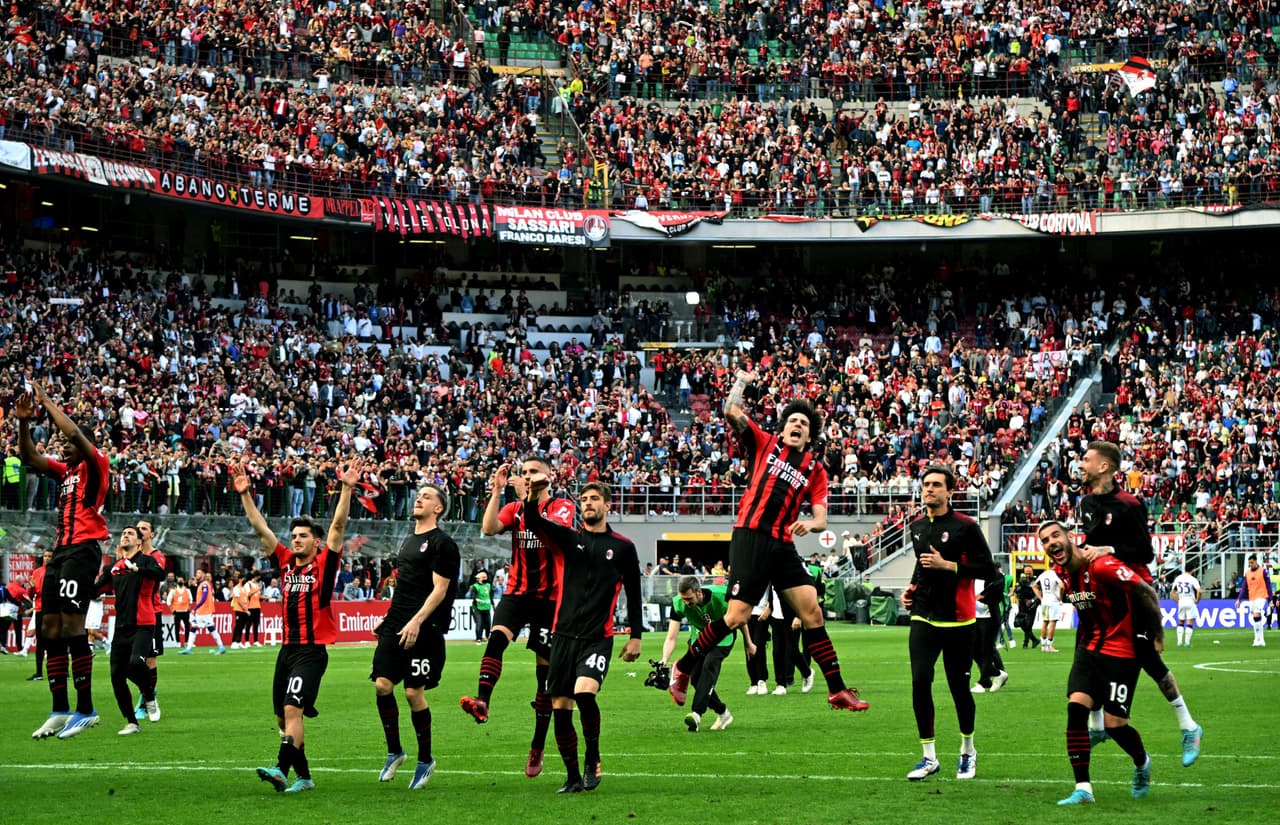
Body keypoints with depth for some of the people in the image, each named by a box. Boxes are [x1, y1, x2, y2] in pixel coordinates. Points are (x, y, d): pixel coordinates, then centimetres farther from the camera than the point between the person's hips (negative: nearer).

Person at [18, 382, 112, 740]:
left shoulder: (95, 465, -1)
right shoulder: (64, 471, 20)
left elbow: (75, 433, -16)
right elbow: (29, 458, 16)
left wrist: (48, 402, -7)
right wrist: (23, 423, 2)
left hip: (83, 549, -9)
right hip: (61, 550, 9)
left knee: (71, 623, -16)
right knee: (50, 627, 5)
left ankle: (85, 709, -15)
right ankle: (60, 711, 7)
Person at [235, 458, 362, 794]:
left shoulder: (324, 564, -2)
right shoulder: (286, 562, 11)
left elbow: (338, 526, -12)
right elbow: (261, 529, 10)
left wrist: (346, 488, -22)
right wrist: (245, 495, 5)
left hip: (312, 650, -7)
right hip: (287, 648, 7)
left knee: (292, 709, -20)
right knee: (283, 715, 8)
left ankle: (281, 768, -30)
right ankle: (304, 776, 17)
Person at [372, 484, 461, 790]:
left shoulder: (442, 543, -6)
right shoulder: (408, 541, 20)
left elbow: (439, 590, -12)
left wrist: (416, 621, -21)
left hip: (424, 629, -7)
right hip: (396, 626, 7)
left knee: (414, 693, -6)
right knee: (382, 685, -3)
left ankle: (425, 759, 9)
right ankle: (394, 751, 12)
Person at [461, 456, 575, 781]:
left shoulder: (562, 507, -1)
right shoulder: (514, 508, 11)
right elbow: (488, 528, -7)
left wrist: (528, 498, -23)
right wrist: (497, 490, -10)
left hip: (549, 596, -3)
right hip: (518, 591, 3)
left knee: (545, 668, 3)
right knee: (497, 635, -28)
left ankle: (538, 746, 11)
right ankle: (482, 701, -43)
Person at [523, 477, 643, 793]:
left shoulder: (623, 547, 5)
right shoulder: (569, 538, 9)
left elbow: (633, 594, 11)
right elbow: (534, 523, -7)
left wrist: (635, 636, 7)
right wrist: (533, 497, -28)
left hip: (598, 637, -3)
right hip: (564, 634, 3)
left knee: (585, 692, -25)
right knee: (560, 707, 1)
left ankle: (593, 758, -3)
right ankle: (573, 777, 13)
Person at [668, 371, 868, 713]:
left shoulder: (815, 469, 14)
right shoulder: (764, 443, 7)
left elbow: (821, 519, 8)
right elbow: (732, 412, -4)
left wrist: (810, 524, -14)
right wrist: (741, 381, 9)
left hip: (782, 545, 4)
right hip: (750, 538, -4)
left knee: (811, 611, -2)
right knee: (737, 615, -12)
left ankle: (837, 690, 2)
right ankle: (682, 669, 5)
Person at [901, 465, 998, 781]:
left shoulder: (965, 527, -8)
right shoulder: (916, 527, 12)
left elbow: (988, 570, -12)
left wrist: (947, 565, -18)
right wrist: (913, 587, 12)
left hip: (957, 619, -4)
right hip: (923, 619, 5)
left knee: (959, 687, 3)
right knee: (920, 682, -9)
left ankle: (968, 751, 26)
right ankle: (929, 757, -1)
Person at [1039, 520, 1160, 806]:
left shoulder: (1102, 566, -23)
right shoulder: (1061, 573, 2)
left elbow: (1147, 593, -16)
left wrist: (1157, 635, -9)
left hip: (1121, 651, -7)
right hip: (1089, 648, 7)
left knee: (1114, 724, -5)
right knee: (1076, 708, -12)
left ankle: (1142, 764, 29)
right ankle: (1083, 788, -9)